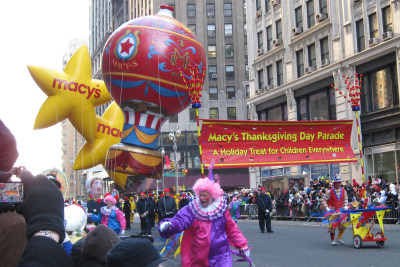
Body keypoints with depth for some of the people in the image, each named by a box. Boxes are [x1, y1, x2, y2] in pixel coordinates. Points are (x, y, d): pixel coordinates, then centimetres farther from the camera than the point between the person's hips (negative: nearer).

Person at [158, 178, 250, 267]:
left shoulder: (221, 209, 1)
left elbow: (231, 229, 6)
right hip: (198, 259, 0)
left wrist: (243, 246, 5)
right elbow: (180, 221, -20)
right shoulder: (191, 210, -5)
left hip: (220, 257, 0)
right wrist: (170, 225, -40)